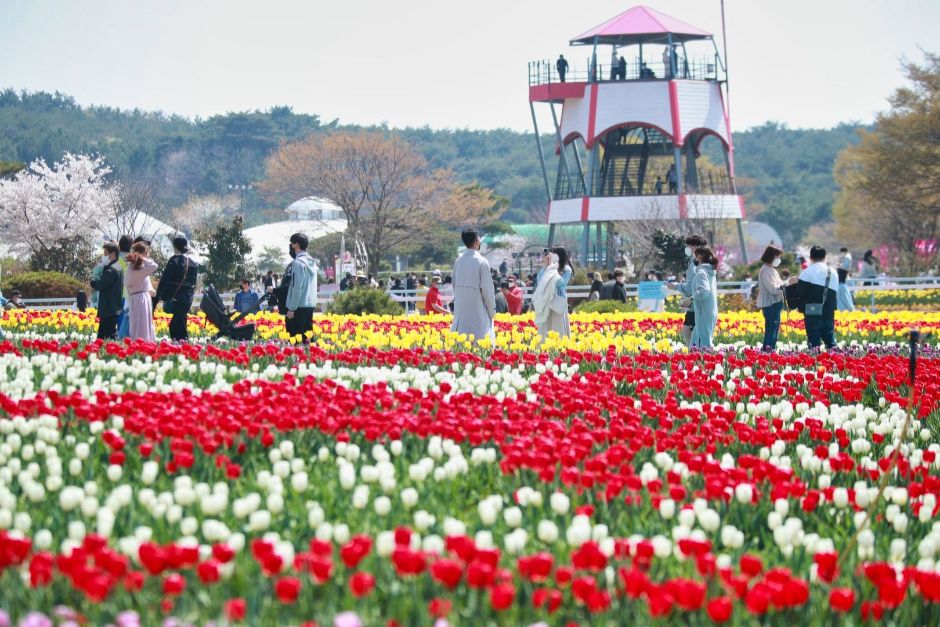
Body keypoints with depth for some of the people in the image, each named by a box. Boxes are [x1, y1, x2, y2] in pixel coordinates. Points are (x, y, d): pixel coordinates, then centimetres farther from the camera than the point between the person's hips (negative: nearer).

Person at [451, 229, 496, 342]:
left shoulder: (458, 261, 5)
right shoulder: (481, 262, -11)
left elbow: (454, 284, 11)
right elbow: (486, 288, -11)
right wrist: (492, 310, -1)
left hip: (461, 308, 6)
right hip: (477, 310, -6)